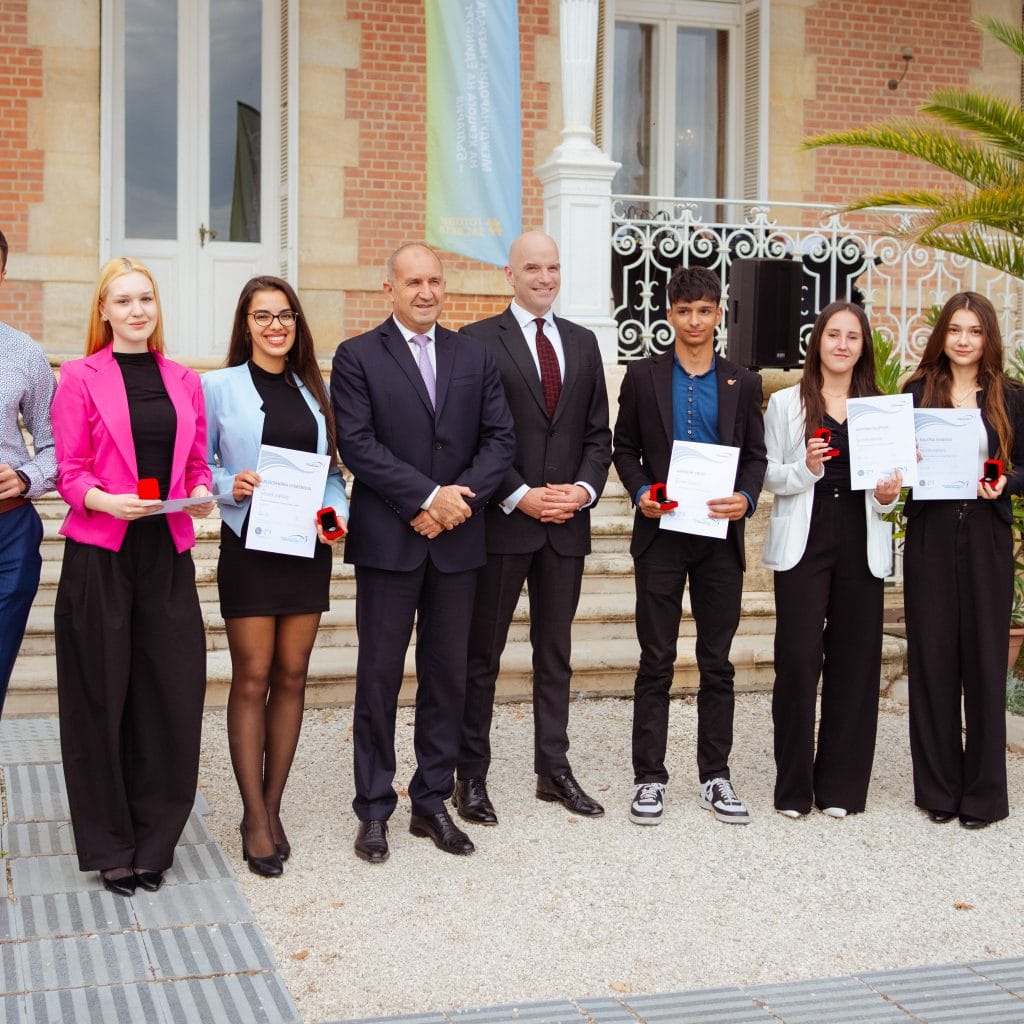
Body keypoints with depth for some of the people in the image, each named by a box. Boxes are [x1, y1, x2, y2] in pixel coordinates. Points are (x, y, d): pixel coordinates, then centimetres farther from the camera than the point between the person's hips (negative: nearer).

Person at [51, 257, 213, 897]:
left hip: (167, 555, 3)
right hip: (99, 555, -3)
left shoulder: (184, 382, 13)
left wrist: (202, 495, -7)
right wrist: (106, 500, -20)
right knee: (102, 696, 3)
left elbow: (197, 464, 14)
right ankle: (110, 846, 16)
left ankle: (154, 841, 15)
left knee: (174, 693, 0)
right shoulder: (81, 377, 2)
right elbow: (70, 472, -2)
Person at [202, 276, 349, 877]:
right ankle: (255, 817, 8)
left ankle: (273, 807, 17)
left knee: (292, 676, 7)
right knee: (252, 679, -1)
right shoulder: (219, 387, 0)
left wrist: (338, 511, -5)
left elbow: (331, 468, 13)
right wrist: (231, 484, -17)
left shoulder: (315, 389, 11)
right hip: (249, 546, -4)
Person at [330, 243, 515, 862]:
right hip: (389, 540, -3)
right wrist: (426, 498, -17)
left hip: (457, 540, 4)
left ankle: (433, 802, 20)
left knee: (449, 674, 9)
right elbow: (357, 443, -10)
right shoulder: (357, 357, 0)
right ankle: (374, 810, 11)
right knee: (380, 675, 1)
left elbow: (500, 438, 5)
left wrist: (461, 496, -11)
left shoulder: (474, 357, 11)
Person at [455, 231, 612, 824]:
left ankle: (554, 770, 22)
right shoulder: (479, 341, -3)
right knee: (483, 654, 4)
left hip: (567, 524, 5)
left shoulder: (583, 343, 12)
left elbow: (598, 433, 11)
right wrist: (520, 496, -15)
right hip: (502, 520, -5)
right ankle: (473, 776, 12)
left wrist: (585, 488, -6)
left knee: (556, 654, 12)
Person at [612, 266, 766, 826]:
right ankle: (649, 778, 9)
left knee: (717, 663, 8)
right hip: (661, 533, -2)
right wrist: (641, 493, -12)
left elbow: (755, 454, 9)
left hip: (720, 535, 2)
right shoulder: (643, 376, 4)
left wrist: (746, 497, -10)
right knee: (656, 663, 2)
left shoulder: (742, 383, 8)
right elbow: (625, 448, 6)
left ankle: (714, 777, 17)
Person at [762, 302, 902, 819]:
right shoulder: (786, 403, 5)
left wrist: (888, 495, -6)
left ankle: (840, 785, 13)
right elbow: (769, 474, 3)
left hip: (861, 544, 2)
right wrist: (805, 469, -16)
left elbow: (890, 476, 15)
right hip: (803, 542, -2)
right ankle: (794, 785, 5)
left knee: (854, 660, 3)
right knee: (798, 657, -6)